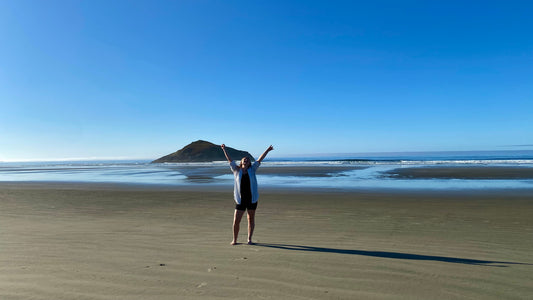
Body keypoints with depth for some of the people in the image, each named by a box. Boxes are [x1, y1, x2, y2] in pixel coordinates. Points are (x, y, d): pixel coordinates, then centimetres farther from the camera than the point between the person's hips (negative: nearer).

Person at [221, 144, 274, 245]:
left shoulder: (252, 170, 6)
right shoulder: (237, 170, 5)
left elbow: (259, 160, 5)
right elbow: (230, 160, 4)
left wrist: (267, 150, 6)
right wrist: (224, 149, 1)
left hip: (252, 199, 1)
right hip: (241, 200, -1)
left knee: (251, 219, 10)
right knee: (236, 221, -2)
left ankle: (249, 239, 21)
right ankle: (234, 240, 18)